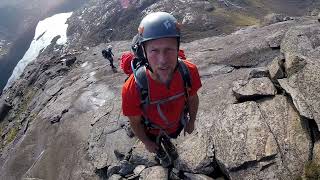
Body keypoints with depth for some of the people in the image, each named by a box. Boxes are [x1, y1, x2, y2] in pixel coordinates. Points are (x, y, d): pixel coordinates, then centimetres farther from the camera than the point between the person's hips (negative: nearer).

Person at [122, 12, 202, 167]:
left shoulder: (189, 72, -35)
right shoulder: (132, 89, -43)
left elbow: (193, 99, -12)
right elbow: (135, 122, -21)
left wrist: (191, 122, 3)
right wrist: (147, 143, -5)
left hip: (177, 124, 2)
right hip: (153, 130, -1)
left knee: (169, 138, 37)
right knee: (156, 146, 34)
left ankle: (168, 144, 74)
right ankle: (161, 154, 71)